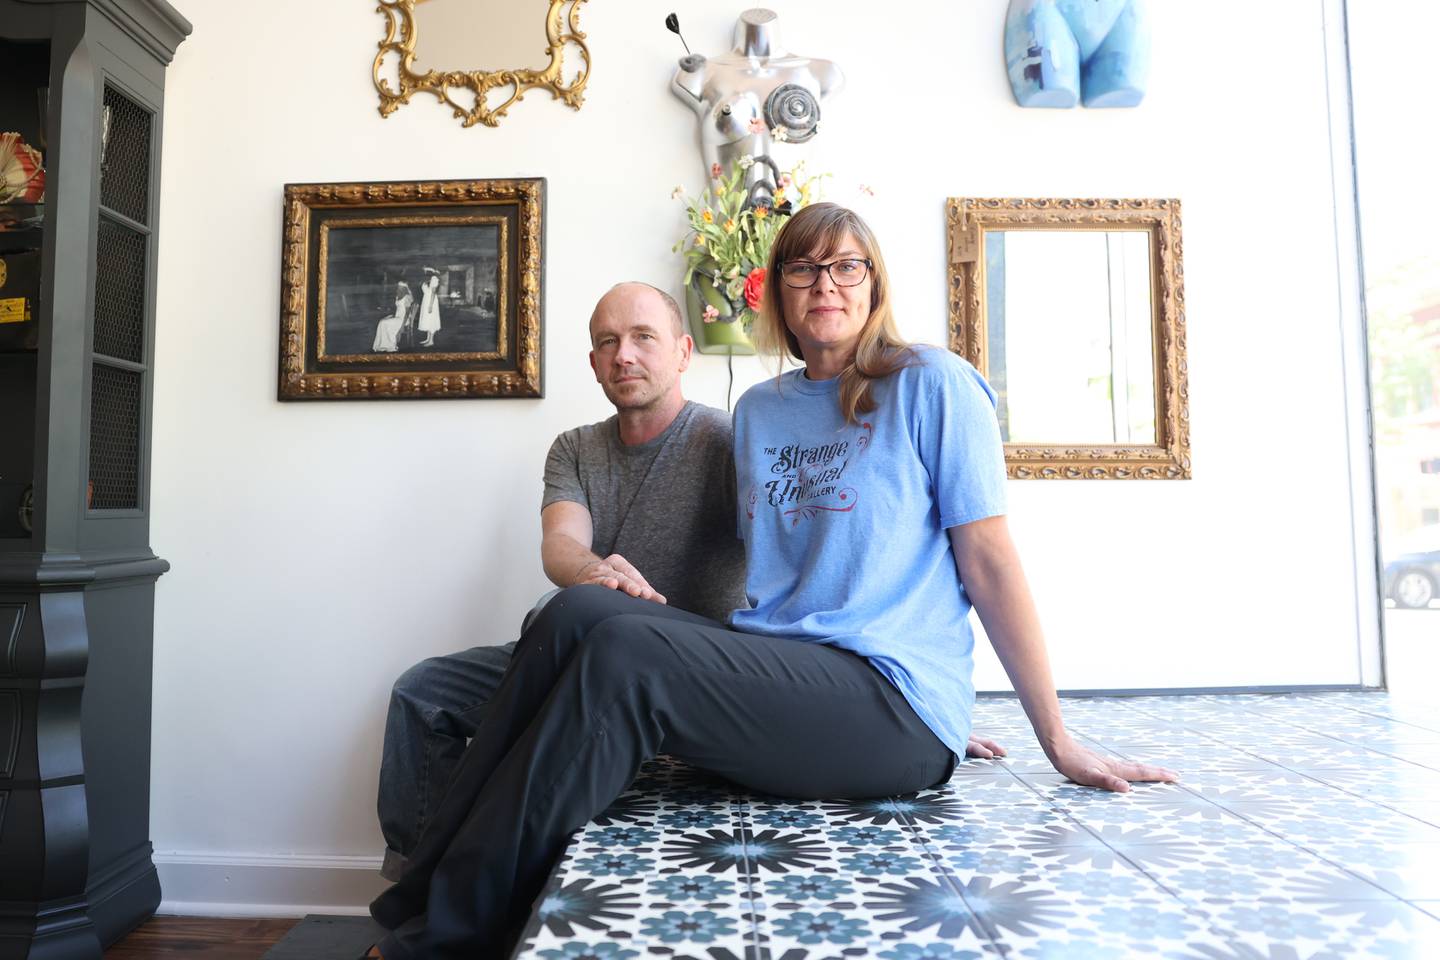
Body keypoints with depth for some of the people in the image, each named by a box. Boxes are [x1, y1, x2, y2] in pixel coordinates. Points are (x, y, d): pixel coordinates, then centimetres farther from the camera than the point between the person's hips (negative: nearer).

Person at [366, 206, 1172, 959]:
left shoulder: (932, 386, -1)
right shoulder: (759, 410, 17)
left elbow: (988, 559, -4)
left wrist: (1060, 744, -2)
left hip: (894, 707, -5)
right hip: (777, 671, 6)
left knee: (622, 652, -26)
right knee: (575, 613, -17)